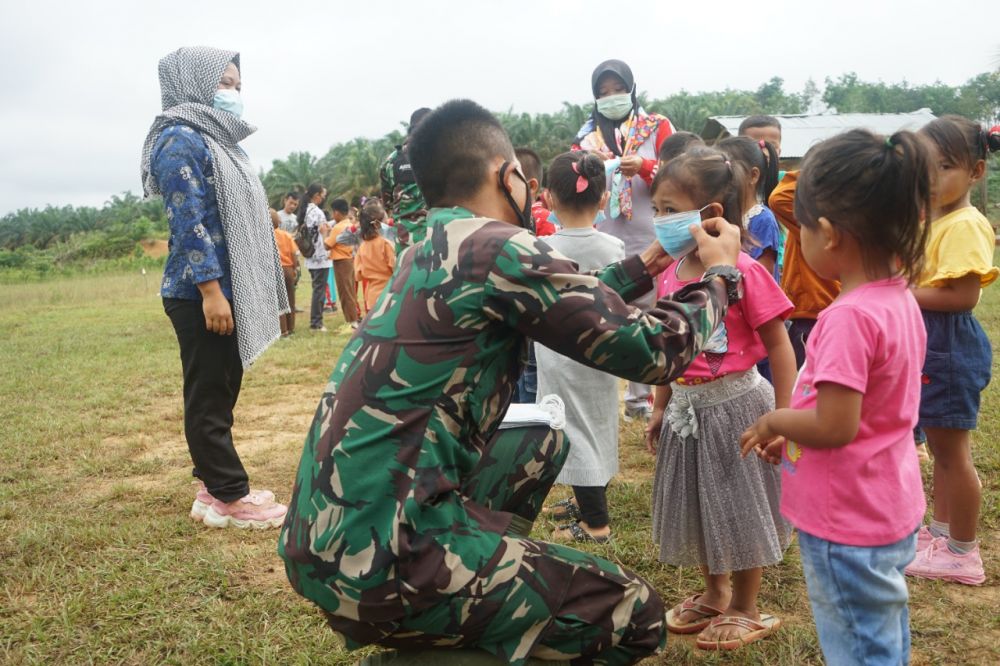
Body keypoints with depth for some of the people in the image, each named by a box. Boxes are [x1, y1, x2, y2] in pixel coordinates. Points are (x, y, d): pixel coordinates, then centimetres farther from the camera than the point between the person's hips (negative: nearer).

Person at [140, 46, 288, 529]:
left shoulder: (217, 138, 19)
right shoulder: (181, 139, -10)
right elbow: (188, 220, -19)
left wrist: (242, 292, 22)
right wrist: (210, 290, -23)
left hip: (229, 290, 10)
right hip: (201, 294, -10)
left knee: (222, 393, 13)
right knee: (208, 396, -1)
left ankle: (215, 486, 23)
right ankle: (229, 498, 6)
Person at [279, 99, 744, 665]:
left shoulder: (434, 252, 12)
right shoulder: (498, 249, -15)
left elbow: (563, 305, 25)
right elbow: (653, 351, -8)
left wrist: (644, 265, 30)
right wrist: (721, 272, 9)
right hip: (379, 558, -9)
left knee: (543, 444, 24)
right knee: (632, 608, -1)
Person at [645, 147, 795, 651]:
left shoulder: (743, 271, -18)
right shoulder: (671, 274, 2)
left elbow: (779, 348, -13)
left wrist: (782, 418, -15)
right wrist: (660, 409, 14)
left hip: (734, 403, -7)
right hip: (686, 407, 7)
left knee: (740, 505, 8)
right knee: (696, 502, 19)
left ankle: (746, 610, 29)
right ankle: (714, 594, 42)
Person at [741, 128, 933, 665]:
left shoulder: (848, 318, -28)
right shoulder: (901, 300, 1)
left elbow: (834, 427, -28)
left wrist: (774, 421, -11)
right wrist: (792, 434, 9)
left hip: (847, 524, -9)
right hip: (890, 512, 9)